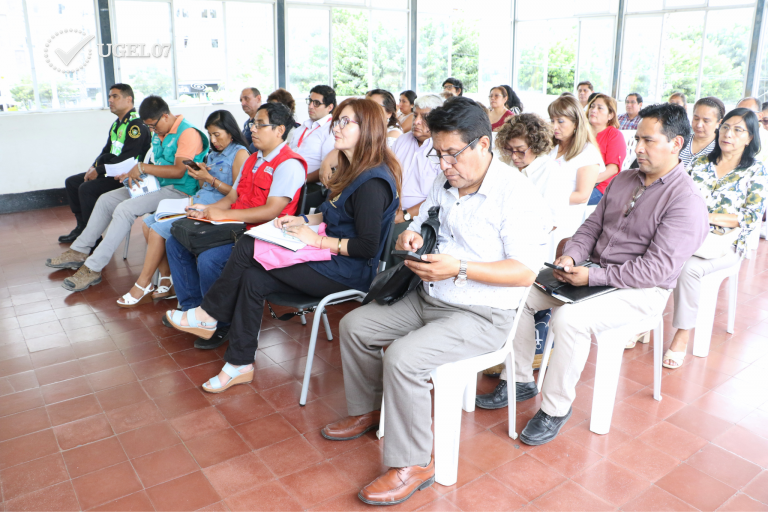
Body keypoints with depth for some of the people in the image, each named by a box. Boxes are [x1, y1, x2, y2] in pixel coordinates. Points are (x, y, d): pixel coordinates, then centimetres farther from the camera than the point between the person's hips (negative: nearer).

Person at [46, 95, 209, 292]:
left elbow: (179, 171, -24)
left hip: (179, 191, -10)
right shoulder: (159, 134, 13)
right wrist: (134, 174, 2)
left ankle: (93, 268, -19)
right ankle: (79, 252, 15)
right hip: (155, 185, 10)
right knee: (106, 200, 7)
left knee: (125, 208, -25)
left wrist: (142, 168, -18)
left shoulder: (188, 133, -17)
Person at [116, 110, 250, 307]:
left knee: (158, 228, -18)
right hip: (197, 203, 10)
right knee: (148, 223, -2)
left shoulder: (239, 153, -6)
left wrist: (209, 178, -16)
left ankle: (143, 286, -4)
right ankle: (167, 280, -2)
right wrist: (199, 174, 2)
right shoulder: (214, 154, 22)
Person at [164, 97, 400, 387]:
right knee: (253, 278, -8)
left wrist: (317, 240, -18)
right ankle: (240, 366, 0)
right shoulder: (353, 169, 12)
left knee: (248, 247, -13)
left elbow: (368, 247, -23)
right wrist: (302, 220, 6)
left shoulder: (372, 183, -20)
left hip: (348, 273, -9)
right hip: (332, 258, 9)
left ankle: (208, 316, 5)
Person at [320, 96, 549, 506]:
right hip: (426, 299, 9)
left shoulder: (515, 193, -17)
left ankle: (412, 464, -8)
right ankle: (366, 410, 27)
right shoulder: (443, 183, 7)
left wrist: (459, 268, -29)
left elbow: (525, 272, -22)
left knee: (403, 356, -28)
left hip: (480, 315, -8)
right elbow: (421, 224, 21)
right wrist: (411, 237, -5)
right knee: (354, 325, 6)